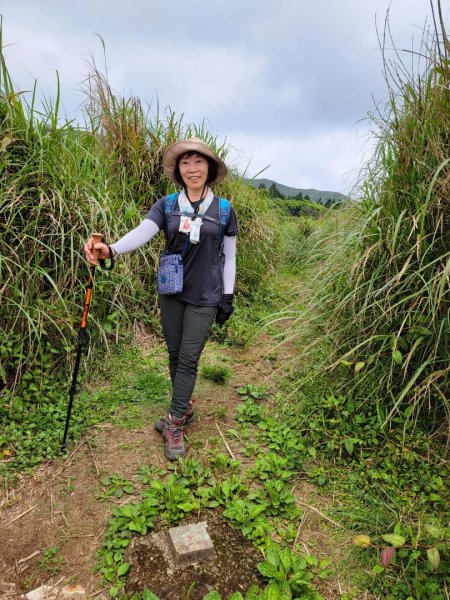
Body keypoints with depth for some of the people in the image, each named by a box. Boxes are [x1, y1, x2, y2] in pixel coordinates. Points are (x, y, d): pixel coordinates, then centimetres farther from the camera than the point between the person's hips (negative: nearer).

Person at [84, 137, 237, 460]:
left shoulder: (223, 210, -2)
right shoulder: (166, 206, -1)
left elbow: (229, 256, 3)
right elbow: (142, 232, -18)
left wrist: (228, 296, 0)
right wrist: (111, 249, -37)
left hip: (204, 298, -2)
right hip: (170, 293, 2)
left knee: (188, 359, -1)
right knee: (175, 354, 13)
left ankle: (174, 424, 11)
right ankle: (184, 408, 33)